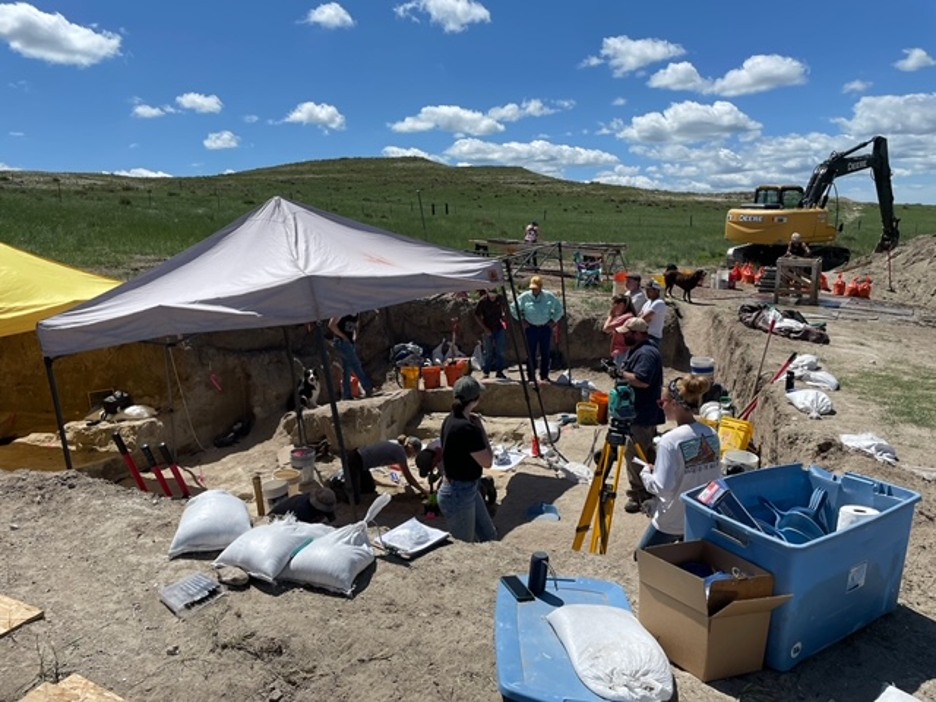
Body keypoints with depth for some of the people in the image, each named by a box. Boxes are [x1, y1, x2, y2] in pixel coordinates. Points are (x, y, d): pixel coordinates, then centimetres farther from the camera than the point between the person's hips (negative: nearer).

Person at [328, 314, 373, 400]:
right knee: (356, 366, -11)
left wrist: (354, 337, 9)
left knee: (347, 370, 8)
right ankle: (368, 389, -9)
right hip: (342, 341, -8)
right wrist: (343, 336, -14)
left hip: (349, 343, 8)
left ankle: (346, 396, 11)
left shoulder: (355, 314, 11)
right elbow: (331, 325, -17)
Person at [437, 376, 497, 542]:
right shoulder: (467, 428, -29)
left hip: (467, 490, 9)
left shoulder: (451, 420, 1)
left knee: (489, 536, 21)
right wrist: (480, 427, -13)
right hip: (458, 495, -9)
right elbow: (487, 462, -16)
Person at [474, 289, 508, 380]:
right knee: (488, 352, 4)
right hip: (488, 330, -3)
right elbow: (477, 316, -7)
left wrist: (502, 315, 1)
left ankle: (499, 371, 15)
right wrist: (485, 329, -12)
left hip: (500, 328, 3)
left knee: (501, 352, 3)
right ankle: (486, 373, 15)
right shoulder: (482, 301, -16)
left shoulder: (500, 298, -6)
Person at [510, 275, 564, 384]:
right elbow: (513, 308, 5)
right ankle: (531, 377, 6)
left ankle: (544, 376, 15)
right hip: (531, 328, -1)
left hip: (545, 328, 1)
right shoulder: (525, 297, -5)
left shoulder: (549, 296, -2)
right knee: (531, 353, -1)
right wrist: (521, 320, 2)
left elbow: (559, 308, 12)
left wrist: (554, 320, 5)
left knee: (545, 353, 5)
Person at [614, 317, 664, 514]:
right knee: (645, 453, 19)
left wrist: (621, 373, -20)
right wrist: (619, 370, 5)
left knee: (633, 454, -7)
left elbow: (642, 380, -30)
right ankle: (648, 490, 30)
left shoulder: (647, 353, -20)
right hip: (640, 413, 11)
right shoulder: (635, 350, 14)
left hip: (642, 415, -11)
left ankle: (640, 495, 1)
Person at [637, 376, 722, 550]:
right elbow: (716, 477, 8)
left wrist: (646, 472, -7)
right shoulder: (711, 434, -3)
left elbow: (662, 487, -25)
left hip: (672, 522, -7)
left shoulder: (670, 440, -24)